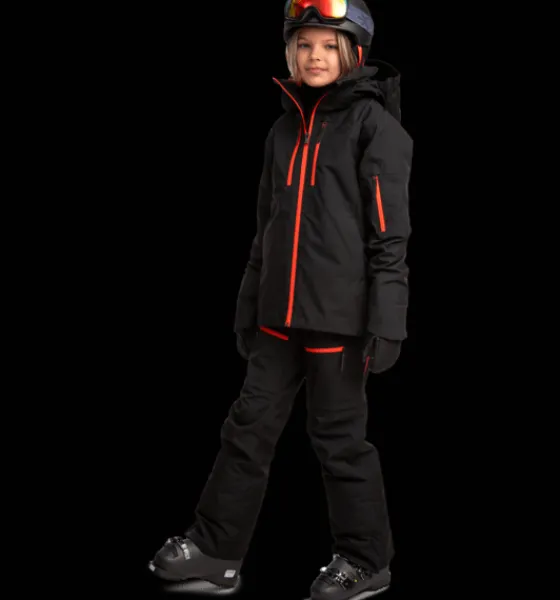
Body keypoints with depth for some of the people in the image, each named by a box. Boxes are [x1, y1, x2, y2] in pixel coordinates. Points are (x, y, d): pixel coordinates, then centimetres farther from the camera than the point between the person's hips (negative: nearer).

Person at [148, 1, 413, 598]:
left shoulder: (373, 122, -6)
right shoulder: (285, 128, 14)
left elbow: (389, 231, -11)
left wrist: (387, 319, -17)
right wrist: (249, 305, 18)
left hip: (340, 313, -6)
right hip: (282, 314, 6)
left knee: (338, 436, 2)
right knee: (250, 425, 9)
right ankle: (216, 549, 19)